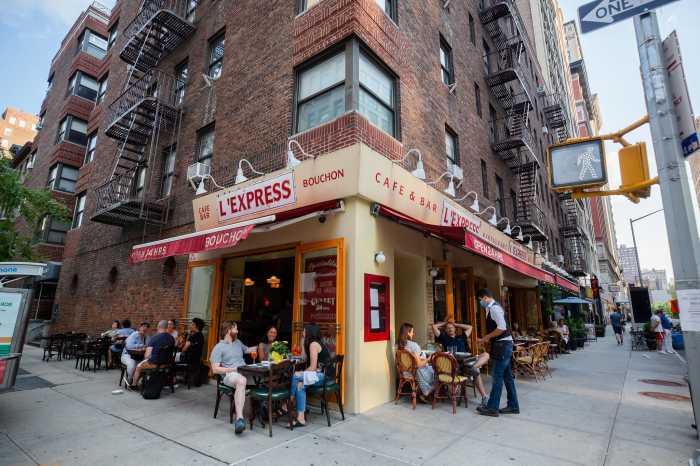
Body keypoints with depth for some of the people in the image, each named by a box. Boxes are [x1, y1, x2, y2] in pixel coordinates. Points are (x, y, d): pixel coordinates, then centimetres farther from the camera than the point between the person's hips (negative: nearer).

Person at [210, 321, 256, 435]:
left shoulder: (238, 342, 23)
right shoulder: (218, 347, 4)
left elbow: (247, 350, 42)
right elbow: (215, 369, -4)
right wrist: (231, 369, -14)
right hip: (230, 374, -6)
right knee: (241, 381, -41)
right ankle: (239, 418, -47)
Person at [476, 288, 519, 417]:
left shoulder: (494, 308, -18)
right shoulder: (492, 308, 14)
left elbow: (502, 328, -26)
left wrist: (486, 337, -17)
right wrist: (486, 338, 10)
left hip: (503, 345, -10)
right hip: (502, 345, 10)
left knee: (497, 377, -4)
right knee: (507, 376, 15)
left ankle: (492, 408, 4)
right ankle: (513, 406, 25)